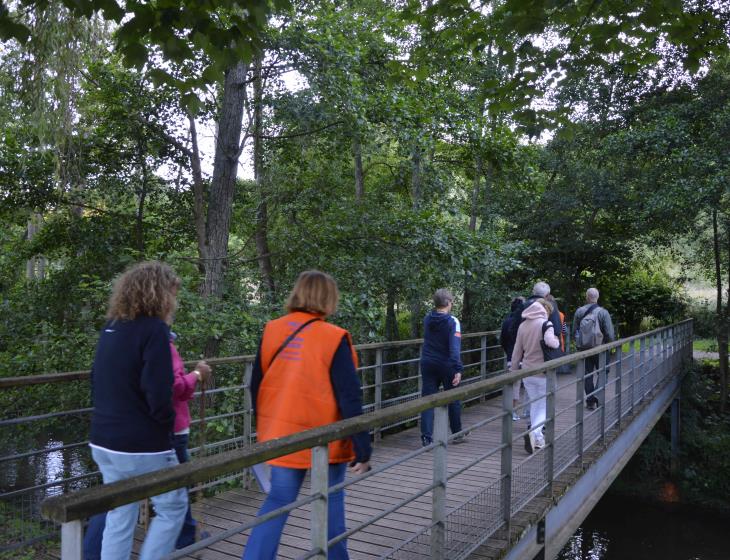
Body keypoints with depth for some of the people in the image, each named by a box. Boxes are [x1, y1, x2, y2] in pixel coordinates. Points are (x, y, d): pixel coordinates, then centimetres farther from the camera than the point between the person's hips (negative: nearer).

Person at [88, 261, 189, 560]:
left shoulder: (110, 327, 9)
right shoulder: (154, 328, -17)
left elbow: (99, 383, 16)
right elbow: (158, 394, -22)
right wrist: (167, 426, -5)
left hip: (103, 442, 8)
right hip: (142, 446, -8)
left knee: (119, 517, 16)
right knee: (172, 507, 11)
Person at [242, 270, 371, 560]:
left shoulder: (271, 331, -2)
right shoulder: (333, 338, -16)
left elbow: (256, 386, 6)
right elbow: (350, 399, -16)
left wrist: (265, 429, 19)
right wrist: (362, 450, -10)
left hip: (281, 437, 4)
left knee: (277, 501, 15)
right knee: (331, 501, 16)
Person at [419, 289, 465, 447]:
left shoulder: (427, 319, 2)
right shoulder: (452, 321, -14)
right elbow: (455, 347, -22)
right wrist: (458, 369, -25)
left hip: (428, 364, 3)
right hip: (447, 365, -3)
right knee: (453, 399, 14)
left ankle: (426, 437, -3)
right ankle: (457, 434, 28)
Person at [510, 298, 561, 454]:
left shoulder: (523, 325, 6)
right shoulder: (545, 324, -11)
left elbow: (517, 351, 10)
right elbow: (550, 341, -30)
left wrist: (513, 370, 18)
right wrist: (557, 341, -7)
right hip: (543, 372, -5)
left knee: (534, 404, 18)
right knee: (544, 405, 6)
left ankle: (538, 439, 21)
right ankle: (534, 433, -16)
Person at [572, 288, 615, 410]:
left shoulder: (579, 312, -4)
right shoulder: (603, 312, -14)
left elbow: (574, 331, 3)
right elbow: (610, 334, -13)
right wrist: (610, 345, 6)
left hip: (583, 348, 3)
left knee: (587, 375, 12)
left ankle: (590, 401, 15)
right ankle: (597, 398, -1)